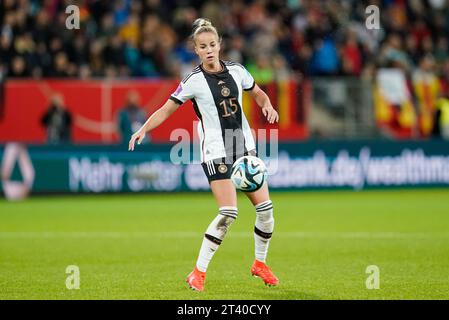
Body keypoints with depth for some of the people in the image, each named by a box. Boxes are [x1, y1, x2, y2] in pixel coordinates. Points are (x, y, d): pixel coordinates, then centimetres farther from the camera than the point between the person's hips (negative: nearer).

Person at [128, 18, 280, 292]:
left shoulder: (236, 70, 4)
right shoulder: (194, 81, -8)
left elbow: (258, 94, 20)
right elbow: (166, 110, -7)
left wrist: (267, 105, -2)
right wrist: (143, 130, -22)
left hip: (245, 146, 5)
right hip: (216, 152, -5)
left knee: (265, 208, 1)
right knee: (228, 213, -18)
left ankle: (260, 264, 23)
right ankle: (199, 272, -8)